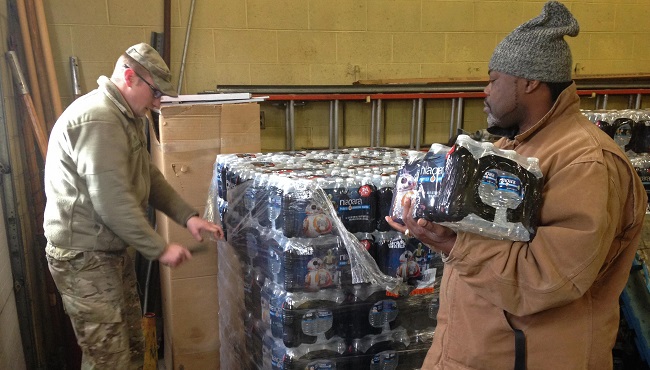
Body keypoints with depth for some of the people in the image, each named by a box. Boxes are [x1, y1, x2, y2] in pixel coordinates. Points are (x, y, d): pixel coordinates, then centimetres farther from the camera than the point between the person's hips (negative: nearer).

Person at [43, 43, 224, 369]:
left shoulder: (128, 117, 12)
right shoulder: (97, 120, -23)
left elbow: (149, 177, 15)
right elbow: (113, 203, -27)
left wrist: (188, 217, 3)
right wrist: (160, 249, -18)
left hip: (112, 251, 10)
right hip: (84, 257, -10)